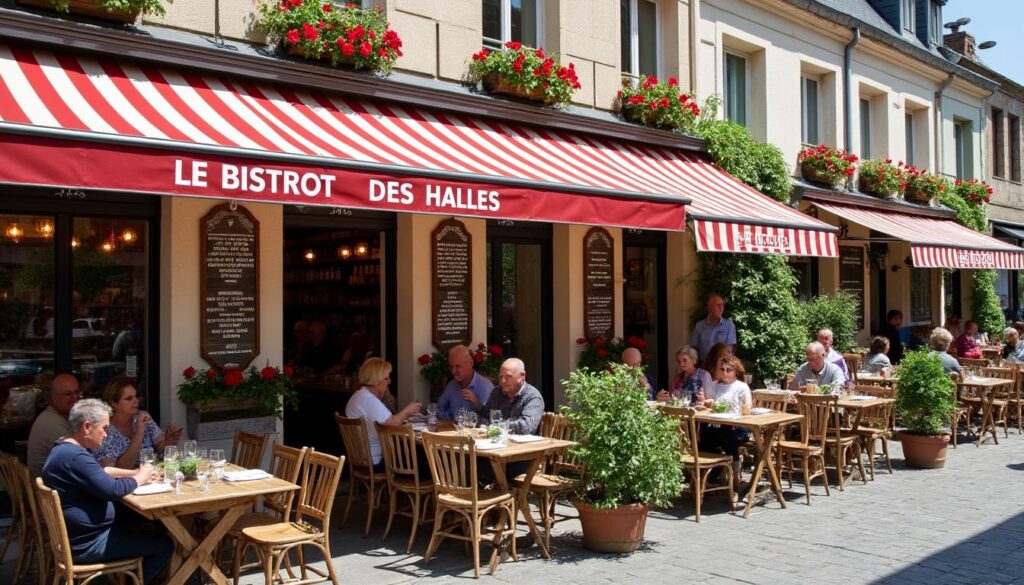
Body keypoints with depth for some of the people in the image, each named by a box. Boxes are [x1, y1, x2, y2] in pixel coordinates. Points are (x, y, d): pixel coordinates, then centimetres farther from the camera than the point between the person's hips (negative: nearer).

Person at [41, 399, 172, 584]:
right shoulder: (75, 457, -27)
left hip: (77, 534, 11)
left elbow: (99, 472, 20)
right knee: (165, 545, -7)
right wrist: (140, 478, -12)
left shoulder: (65, 449, 8)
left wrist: (134, 473, 6)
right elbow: (113, 490, -30)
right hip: (86, 544, -11)